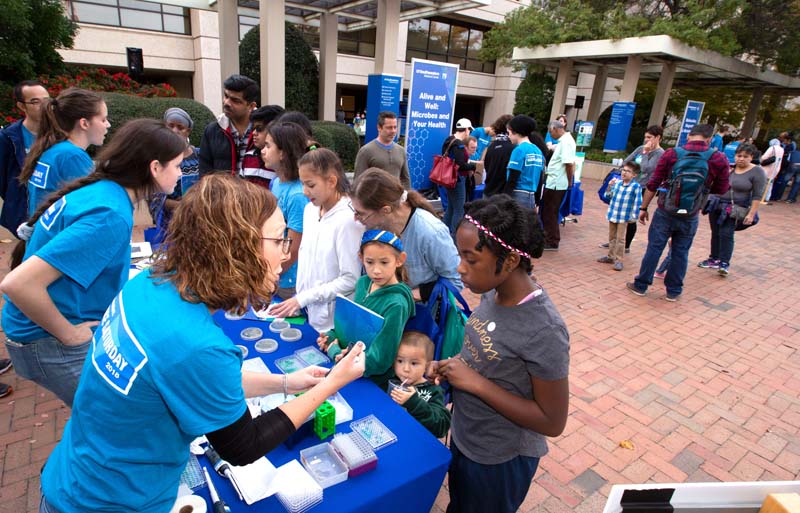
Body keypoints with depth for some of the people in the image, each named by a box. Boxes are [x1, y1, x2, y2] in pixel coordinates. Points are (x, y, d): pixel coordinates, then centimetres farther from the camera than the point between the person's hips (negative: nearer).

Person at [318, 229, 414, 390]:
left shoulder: (396, 304, -24)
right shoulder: (363, 283, -2)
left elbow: (377, 362, -22)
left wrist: (334, 351, -12)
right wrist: (332, 336, -3)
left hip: (370, 381, -6)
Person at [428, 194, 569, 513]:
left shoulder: (544, 331, -33)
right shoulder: (493, 293, -10)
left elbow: (552, 422, -23)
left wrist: (475, 383, -28)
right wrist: (452, 367, -12)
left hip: (500, 462, -7)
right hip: (463, 438, 7)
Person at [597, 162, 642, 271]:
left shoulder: (636, 186, -12)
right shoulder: (617, 183, 1)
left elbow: (637, 203, -11)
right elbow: (608, 196, 10)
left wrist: (634, 216, -13)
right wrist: (610, 186, -7)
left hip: (624, 217, -5)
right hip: (612, 215, 5)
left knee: (620, 238, -1)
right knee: (612, 237, 16)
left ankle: (618, 260, 6)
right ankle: (610, 256, 28)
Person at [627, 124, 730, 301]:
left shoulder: (670, 154, -7)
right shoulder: (719, 159, -6)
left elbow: (653, 184, -5)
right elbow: (720, 190, 5)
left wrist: (643, 208, 3)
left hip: (665, 212, -1)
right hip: (690, 217, 1)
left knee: (654, 248, 8)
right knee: (680, 252, 12)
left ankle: (640, 285, 17)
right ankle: (673, 290, 23)